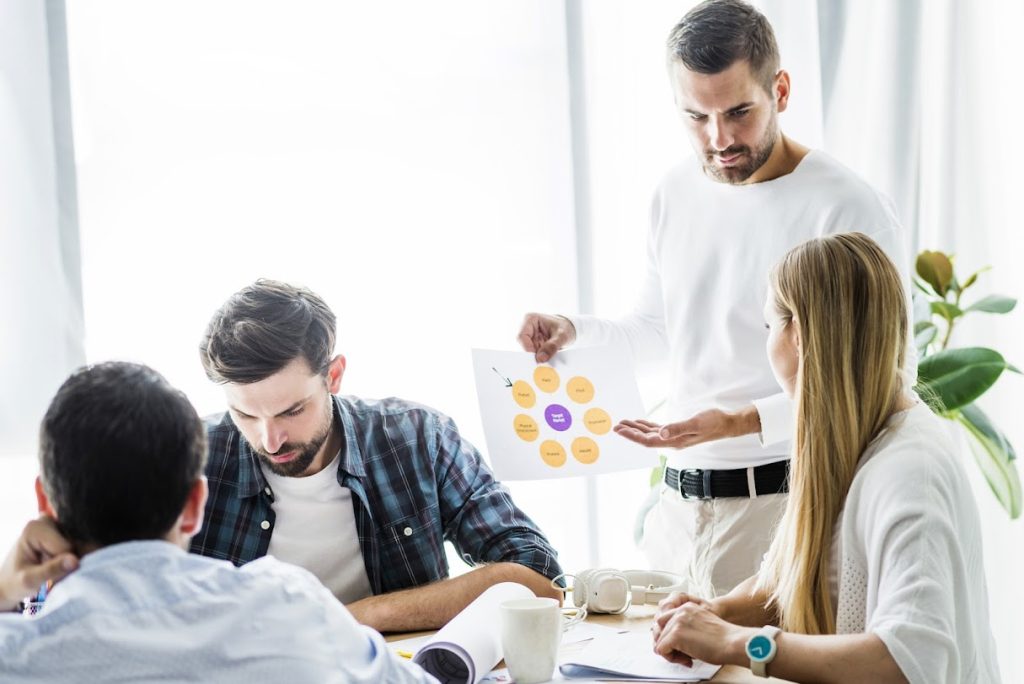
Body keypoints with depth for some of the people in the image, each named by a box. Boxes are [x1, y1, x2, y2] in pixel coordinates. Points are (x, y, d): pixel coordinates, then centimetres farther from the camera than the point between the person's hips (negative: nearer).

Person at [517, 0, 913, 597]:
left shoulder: (850, 210, -14)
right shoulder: (675, 194, 9)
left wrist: (741, 422, -26)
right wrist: (574, 330, 3)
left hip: (783, 503, -6)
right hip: (680, 499, 6)